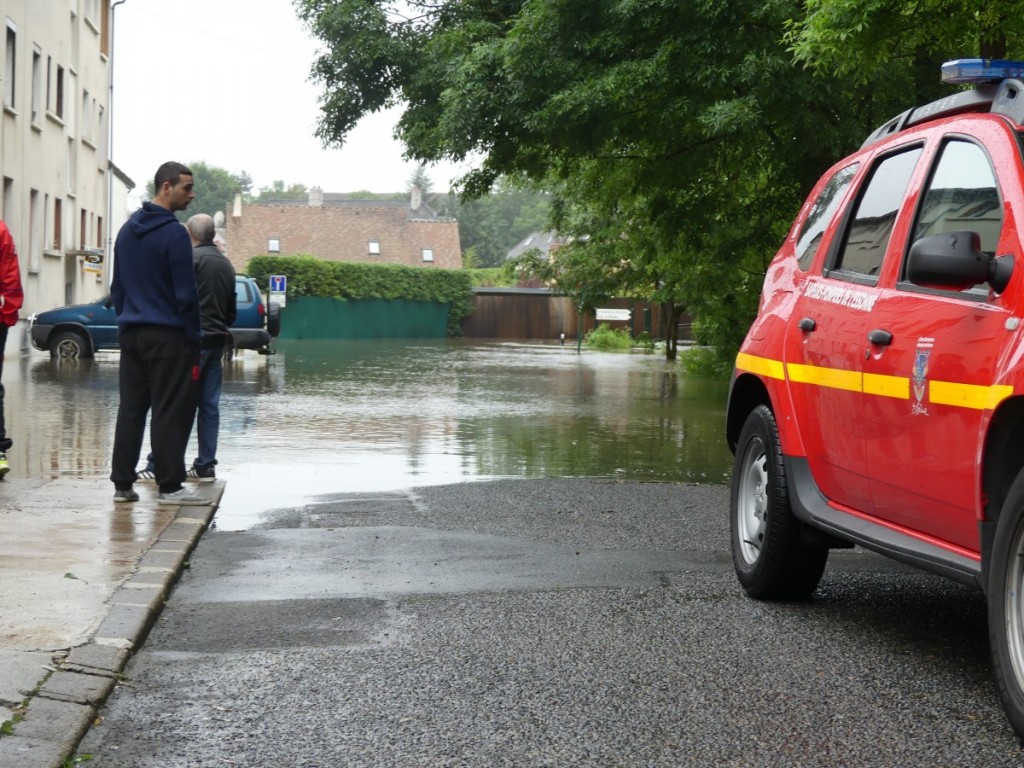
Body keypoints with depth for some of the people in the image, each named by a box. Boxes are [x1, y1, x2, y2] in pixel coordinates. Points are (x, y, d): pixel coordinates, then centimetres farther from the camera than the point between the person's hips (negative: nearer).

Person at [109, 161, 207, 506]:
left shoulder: (127, 230, 11)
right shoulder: (174, 234, -14)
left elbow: (116, 286, 16)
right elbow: (186, 294, -14)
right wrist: (194, 337, -7)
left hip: (131, 333, 8)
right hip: (167, 335, -7)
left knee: (130, 409, 9)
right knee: (170, 411, -3)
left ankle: (122, 483, 10)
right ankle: (170, 486, -2)